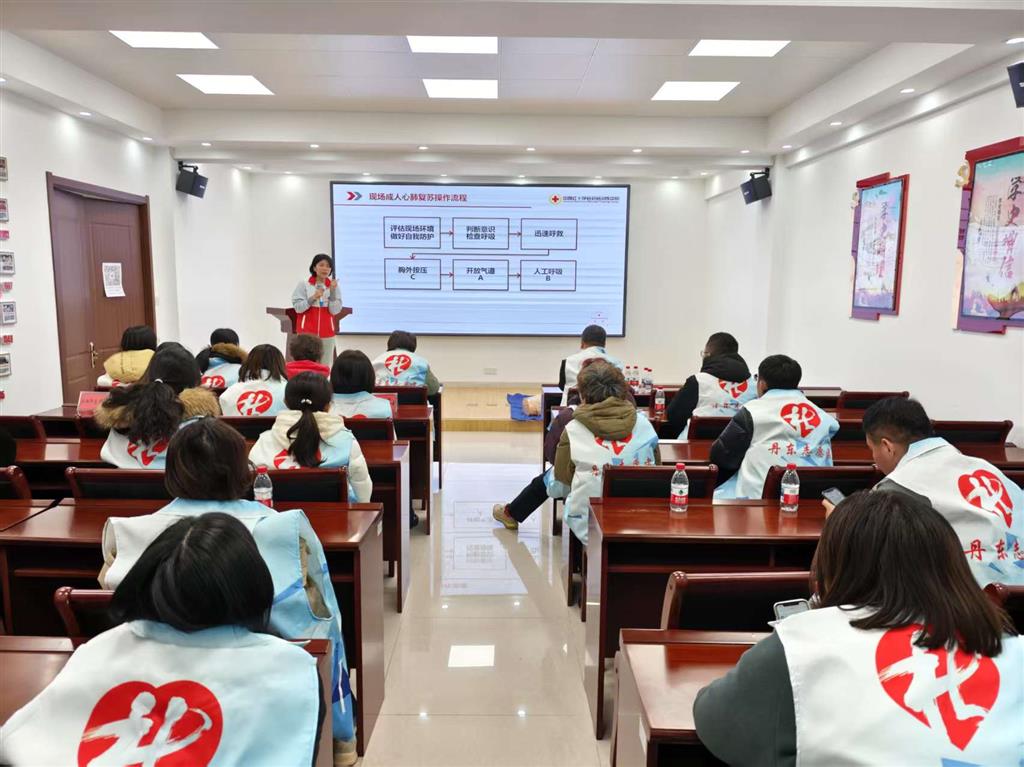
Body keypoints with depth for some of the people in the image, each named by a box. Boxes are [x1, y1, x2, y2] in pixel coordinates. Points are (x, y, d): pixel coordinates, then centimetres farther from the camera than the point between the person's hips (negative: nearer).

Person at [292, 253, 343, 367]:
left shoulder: (334, 286, 3)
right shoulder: (303, 285, -1)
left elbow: (335, 311, -4)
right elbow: (298, 307, -5)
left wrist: (332, 291, -14)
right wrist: (313, 297, -16)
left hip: (326, 332, 2)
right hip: (307, 331, -1)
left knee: (325, 366, 1)